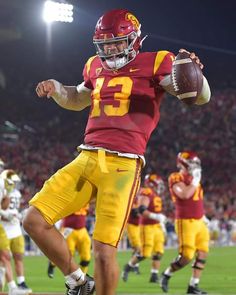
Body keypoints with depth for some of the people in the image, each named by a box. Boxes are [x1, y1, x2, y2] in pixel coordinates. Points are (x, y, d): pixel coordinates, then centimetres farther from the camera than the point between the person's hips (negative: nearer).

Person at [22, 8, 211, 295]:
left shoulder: (154, 64, 1)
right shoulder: (96, 67, 19)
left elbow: (201, 97, -5)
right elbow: (76, 100, 39)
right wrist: (55, 88, 19)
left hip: (122, 164, -6)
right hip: (86, 160, 6)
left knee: (104, 251, -11)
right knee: (34, 220, -1)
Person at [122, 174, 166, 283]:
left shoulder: (156, 195, 15)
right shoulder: (146, 194, -14)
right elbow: (142, 210, -25)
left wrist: (162, 225, 25)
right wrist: (156, 216, -30)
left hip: (157, 226, 9)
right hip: (147, 226, -9)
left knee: (158, 252, 2)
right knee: (144, 253, -8)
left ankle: (154, 276, 6)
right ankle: (128, 267, 14)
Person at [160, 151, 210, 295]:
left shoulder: (192, 178, 14)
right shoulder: (176, 179, -11)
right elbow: (185, 195, -28)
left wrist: (203, 216, 21)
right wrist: (195, 180, -18)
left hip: (199, 222, 8)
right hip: (186, 222, -8)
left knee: (202, 254, 2)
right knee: (186, 257, -10)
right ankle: (167, 274, 15)